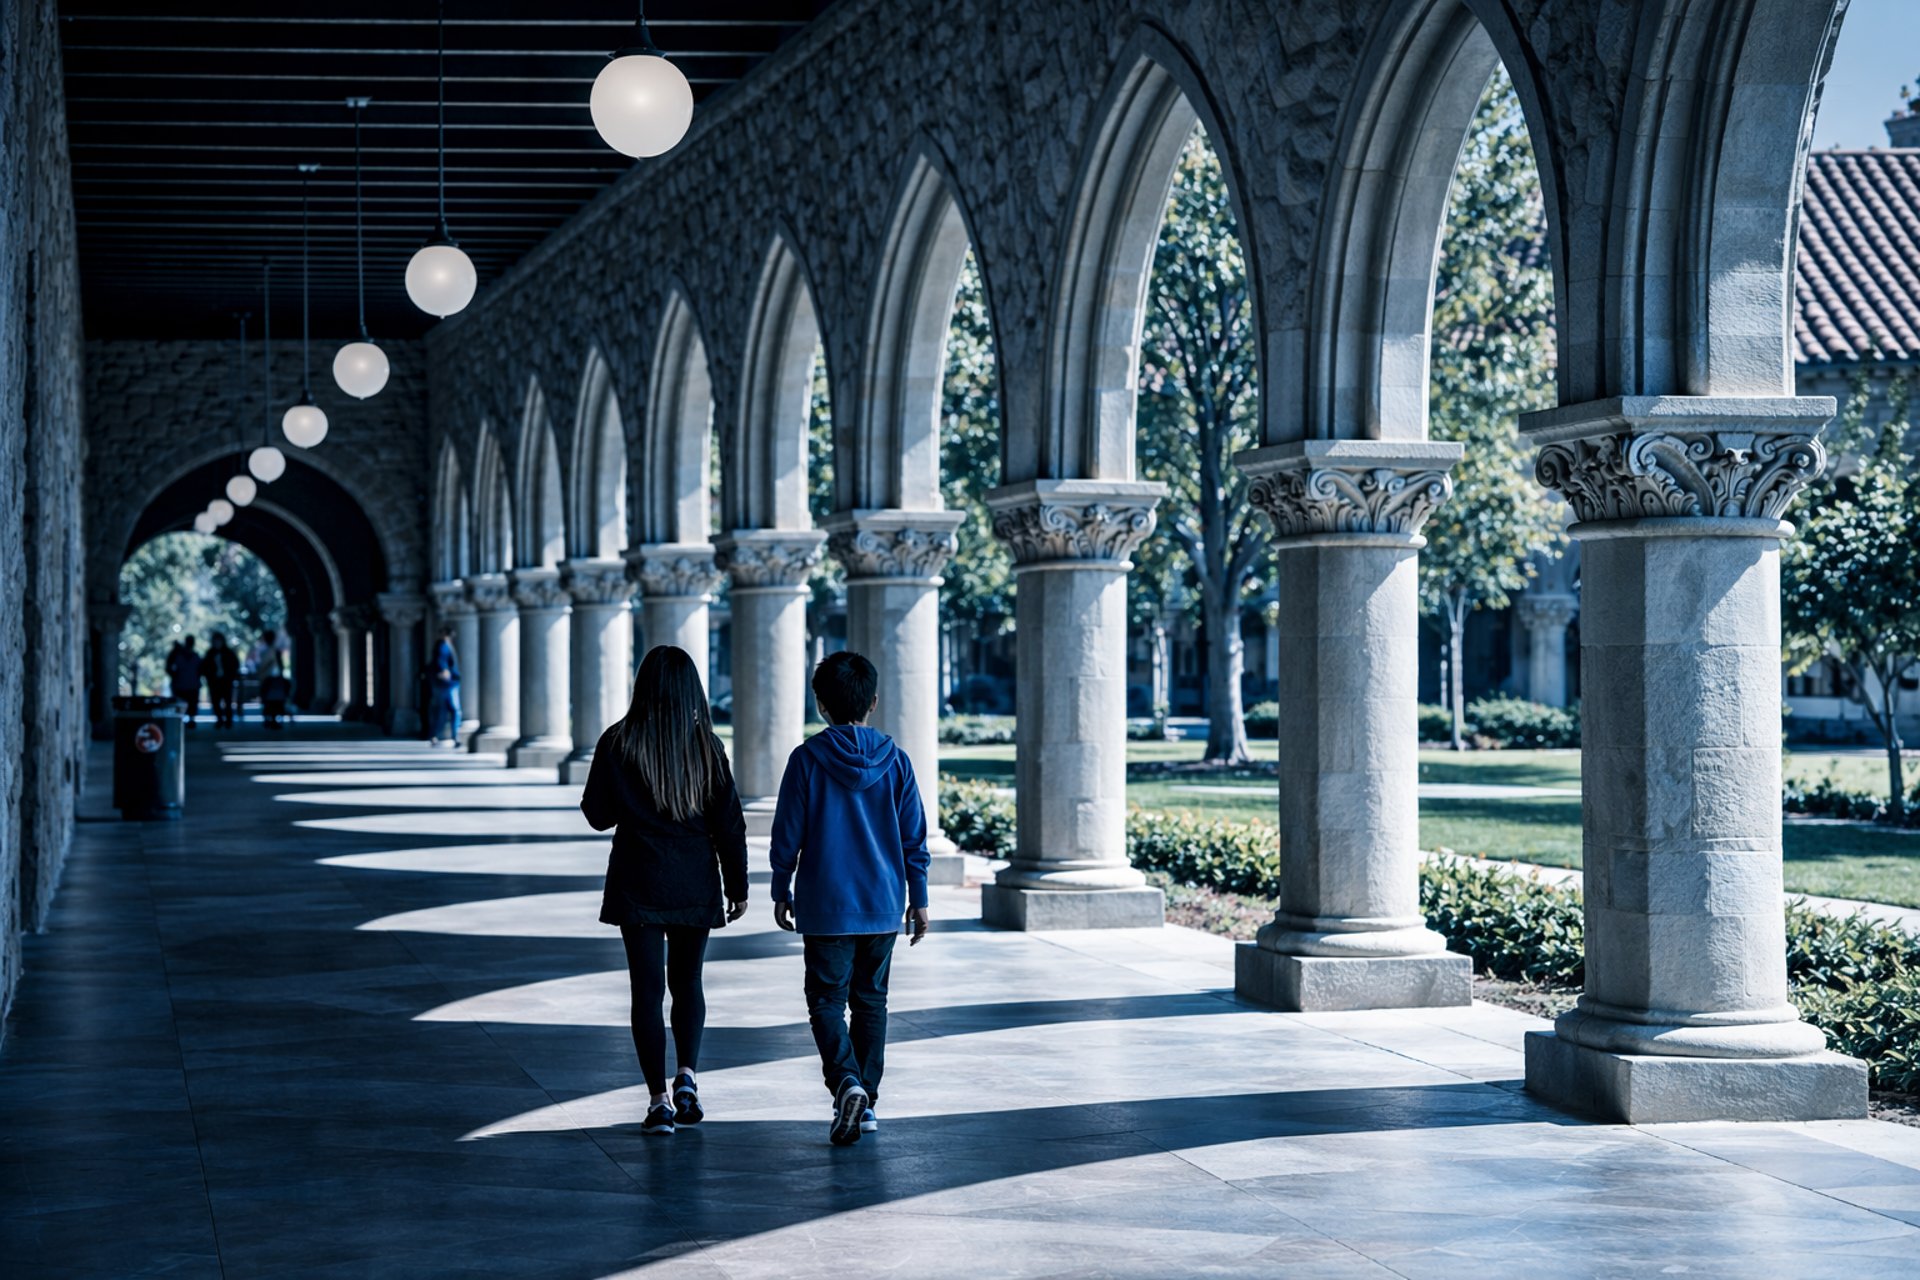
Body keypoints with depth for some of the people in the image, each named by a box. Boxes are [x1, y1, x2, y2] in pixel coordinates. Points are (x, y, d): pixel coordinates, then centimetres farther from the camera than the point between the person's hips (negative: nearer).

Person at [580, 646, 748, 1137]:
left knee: (647, 988, 2)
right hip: (696, 887, 2)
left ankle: (658, 1098, -4)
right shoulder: (706, 747, -2)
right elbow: (729, 823, -1)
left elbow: (597, 814, 0)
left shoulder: (618, 744, -6)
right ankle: (686, 1074, 1)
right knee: (687, 981, 18)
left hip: (638, 884, -2)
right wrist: (737, 886, 6)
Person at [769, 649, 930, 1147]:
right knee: (870, 1000, 14)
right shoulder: (894, 760, -1)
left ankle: (846, 1082, -20)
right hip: (883, 904, 3)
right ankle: (866, 1100, 15)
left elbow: (787, 833, -4)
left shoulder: (807, 759, -8)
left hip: (826, 905, -3)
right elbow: (913, 835, 3)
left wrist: (780, 891, 9)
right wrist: (919, 899, 12)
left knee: (827, 999, 2)